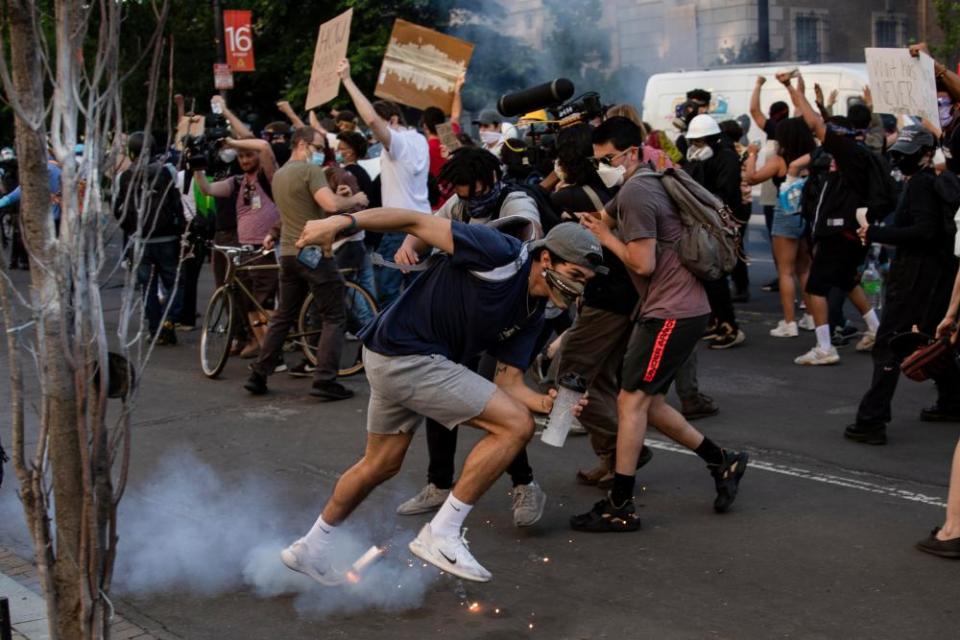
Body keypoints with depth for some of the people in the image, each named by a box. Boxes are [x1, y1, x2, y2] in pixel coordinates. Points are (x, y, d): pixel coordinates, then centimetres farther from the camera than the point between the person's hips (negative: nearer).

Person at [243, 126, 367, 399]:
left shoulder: (278, 175, 16)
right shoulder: (310, 170, -12)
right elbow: (331, 205, -25)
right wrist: (355, 199, -9)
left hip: (288, 254, 8)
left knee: (283, 316, 16)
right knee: (334, 317, -2)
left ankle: (258, 376, 15)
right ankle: (324, 381, -10)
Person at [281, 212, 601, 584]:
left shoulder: (531, 314, 7)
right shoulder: (502, 254, -19)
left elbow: (508, 381, 6)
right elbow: (416, 221, -19)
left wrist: (549, 403, -13)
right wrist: (344, 222, -29)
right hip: (407, 356, -10)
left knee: (382, 464, 25)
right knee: (516, 425, -12)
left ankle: (311, 549, 44)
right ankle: (441, 534, -5)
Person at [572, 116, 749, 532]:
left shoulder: (636, 193, -15)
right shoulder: (637, 187, 17)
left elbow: (643, 264, -19)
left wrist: (606, 237, -7)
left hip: (673, 311, -10)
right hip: (673, 308, 10)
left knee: (632, 400, -9)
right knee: (649, 403, 15)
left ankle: (620, 508, -5)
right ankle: (723, 463, 23)